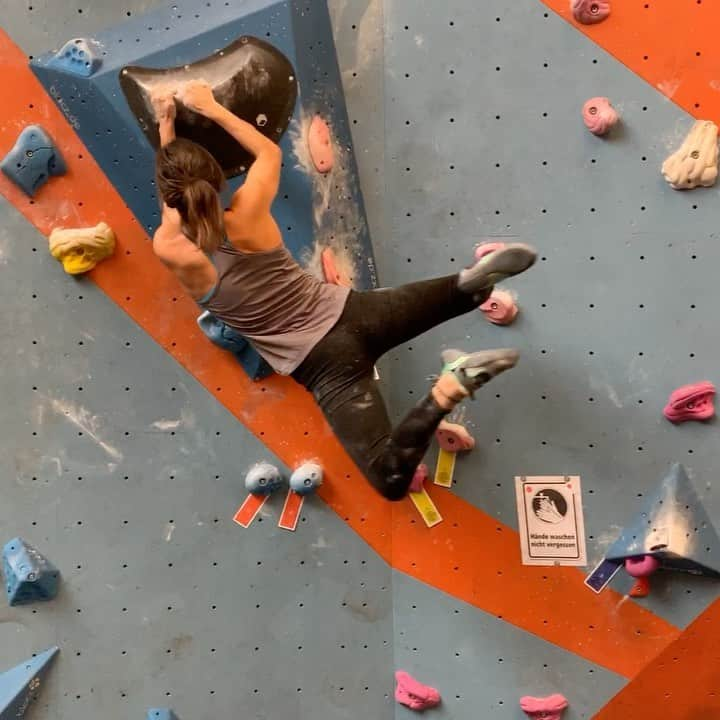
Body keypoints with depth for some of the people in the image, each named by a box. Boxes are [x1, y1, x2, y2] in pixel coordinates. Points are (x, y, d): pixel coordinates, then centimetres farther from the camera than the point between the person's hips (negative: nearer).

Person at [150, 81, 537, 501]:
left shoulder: (172, 251, -14)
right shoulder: (249, 211, -8)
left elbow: (175, 197, 12)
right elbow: (270, 151, 17)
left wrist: (165, 122, 22)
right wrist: (212, 107, 22)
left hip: (323, 365, -3)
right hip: (349, 312, 4)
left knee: (391, 480, -3)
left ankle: (449, 387, -29)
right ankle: (475, 279, -9)